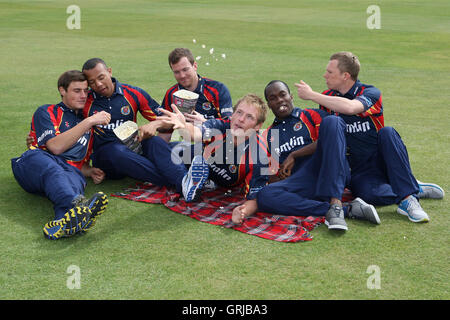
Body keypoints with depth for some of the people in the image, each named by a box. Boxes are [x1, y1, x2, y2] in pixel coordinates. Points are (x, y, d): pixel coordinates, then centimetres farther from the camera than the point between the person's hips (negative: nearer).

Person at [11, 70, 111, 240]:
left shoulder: (87, 123, 32)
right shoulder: (46, 112, 15)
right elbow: (55, 147, -5)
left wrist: (90, 172, 12)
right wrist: (89, 122, -7)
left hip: (71, 171, 3)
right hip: (34, 165, -2)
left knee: (74, 180, -37)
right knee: (53, 170, -41)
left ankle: (68, 222, -72)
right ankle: (79, 205, -72)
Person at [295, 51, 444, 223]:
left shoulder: (370, 93, -9)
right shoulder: (327, 98, 7)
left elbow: (350, 107, -33)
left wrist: (312, 95, -27)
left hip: (382, 162, -1)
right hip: (359, 171, 1)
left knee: (387, 132, -34)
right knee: (368, 194, -34)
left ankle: (407, 197, -34)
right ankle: (416, 190, -11)